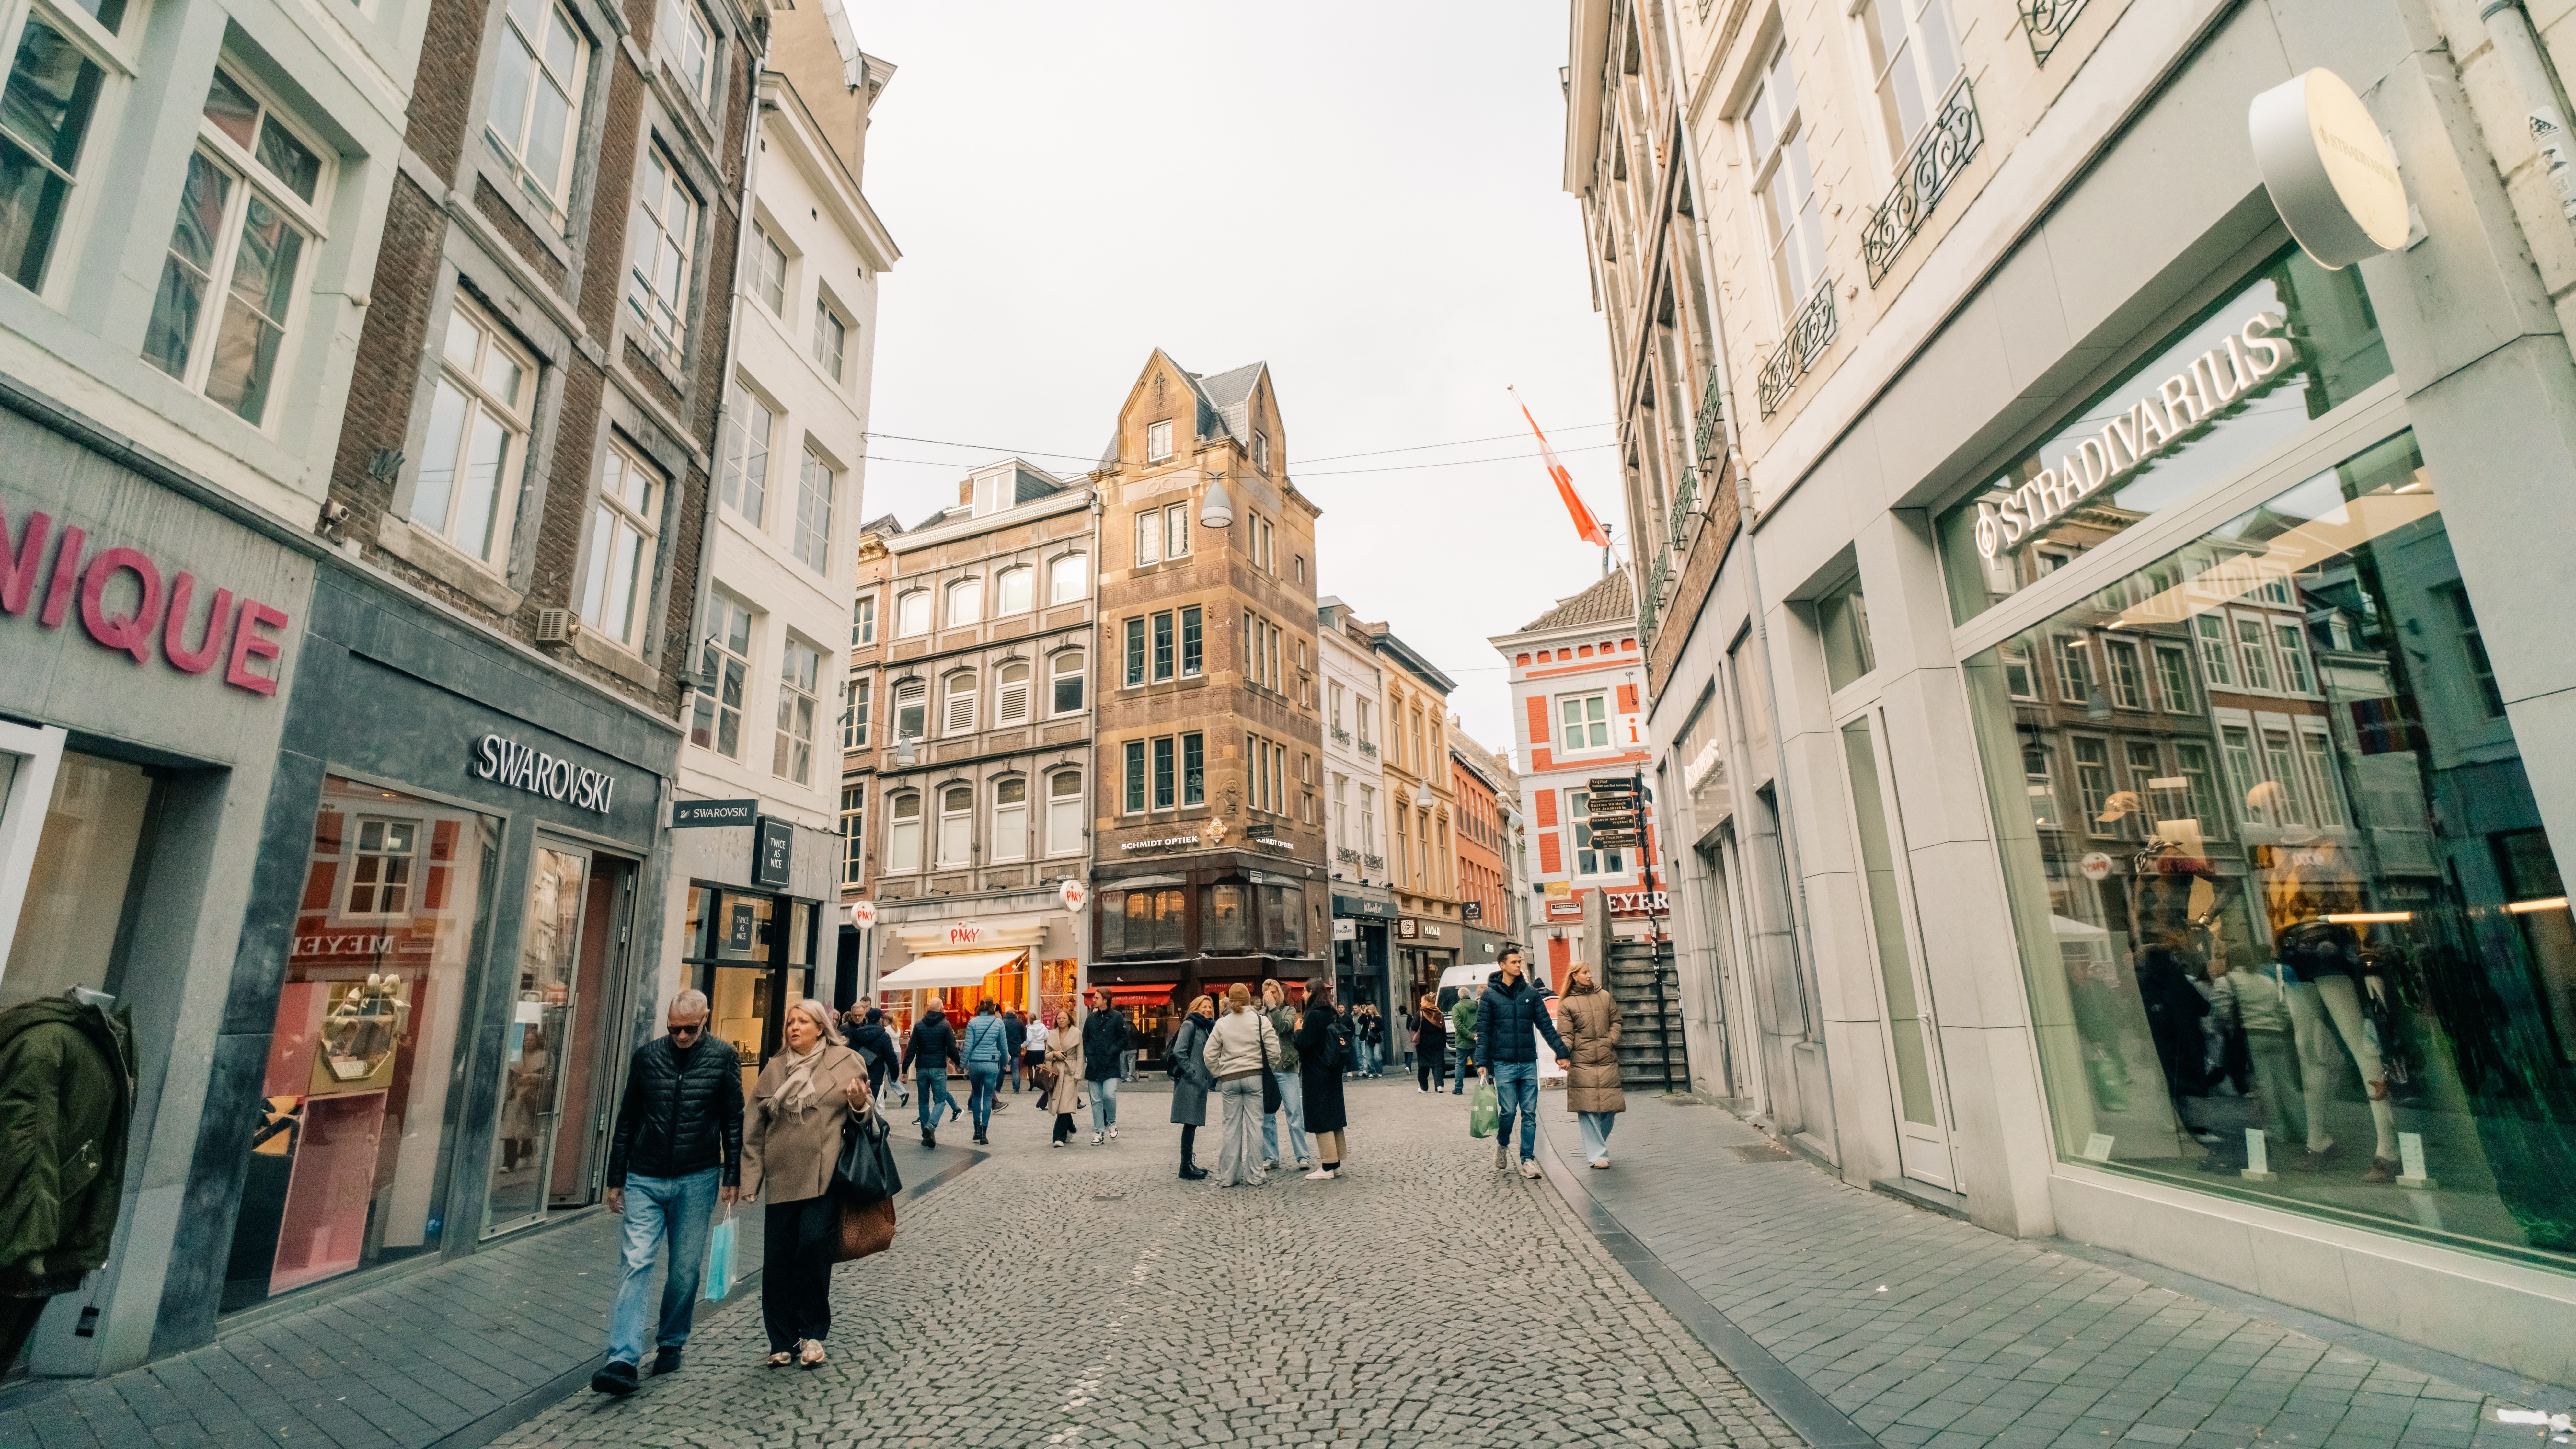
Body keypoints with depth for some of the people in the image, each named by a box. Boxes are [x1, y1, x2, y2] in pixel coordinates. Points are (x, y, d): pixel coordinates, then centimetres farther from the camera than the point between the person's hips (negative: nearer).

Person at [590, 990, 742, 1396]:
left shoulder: (723, 1056, -4)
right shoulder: (646, 1056, 0)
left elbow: (734, 1120, -1)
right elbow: (626, 1120, 8)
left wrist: (732, 1177, -4)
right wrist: (616, 1179, 9)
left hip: (698, 1181, -1)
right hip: (645, 1179, 1)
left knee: (686, 1269, 9)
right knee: (635, 1264, -7)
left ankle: (671, 1344, 26)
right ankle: (623, 1360, -3)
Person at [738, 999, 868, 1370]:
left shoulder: (847, 1061, 2)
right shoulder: (775, 1067, 11)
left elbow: (865, 1115, 6)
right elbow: (754, 1124, 12)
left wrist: (859, 1105, -18)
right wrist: (749, 1176, 7)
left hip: (824, 1175, -3)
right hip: (781, 1175, 3)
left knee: (814, 1246, -7)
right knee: (777, 1259, 5)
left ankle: (813, 1334, 14)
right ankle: (782, 1341, 22)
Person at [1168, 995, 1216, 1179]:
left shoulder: (1207, 1027, 17)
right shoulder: (1190, 1025, -8)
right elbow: (1179, 1051, -18)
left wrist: (1209, 1078, 7)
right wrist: (1191, 1073, -16)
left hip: (1200, 1083, 8)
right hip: (1189, 1083, -8)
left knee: (1193, 1123, 12)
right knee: (1190, 1123, -6)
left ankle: (1190, 1163, 18)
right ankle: (1186, 1167, -1)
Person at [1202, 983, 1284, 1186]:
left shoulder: (1222, 1024, 1)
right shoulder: (1261, 1020, -5)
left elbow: (1209, 1055, -1)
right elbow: (1274, 1051, -7)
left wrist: (1219, 1074, 10)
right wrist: (1266, 1070, 8)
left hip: (1229, 1080, 2)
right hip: (1255, 1078, -1)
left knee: (1230, 1128, 8)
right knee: (1254, 1126, 4)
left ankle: (1227, 1177, 12)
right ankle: (1253, 1177, 6)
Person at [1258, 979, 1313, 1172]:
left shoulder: (1289, 1010, 7)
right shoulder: (1260, 1014, 7)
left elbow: (1284, 1027, -13)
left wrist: (1273, 1007, -10)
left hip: (1286, 1070, -2)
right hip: (1265, 1071, 2)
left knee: (1295, 1115, -1)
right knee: (1267, 1117, 7)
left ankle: (1303, 1156, 4)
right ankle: (1270, 1157, 17)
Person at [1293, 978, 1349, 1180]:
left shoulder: (1315, 1015, -17)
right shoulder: (1333, 1014, 9)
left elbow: (1303, 1043, -21)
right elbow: (1343, 1040, 16)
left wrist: (1299, 1031, -3)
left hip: (1317, 1075, -9)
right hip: (1332, 1072, 9)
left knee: (1321, 1119, -3)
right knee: (1333, 1115, 13)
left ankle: (1328, 1167, 0)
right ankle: (1336, 1162, 19)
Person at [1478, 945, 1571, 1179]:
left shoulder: (1531, 993, 7)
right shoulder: (1490, 995, -1)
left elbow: (1546, 1026, 8)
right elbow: (1483, 1031, -2)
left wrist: (1562, 1052, 1)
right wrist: (1482, 1062, -9)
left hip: (1529, 1063, 3)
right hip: (1504, 1064, -3)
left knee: (1530, 1114, 3)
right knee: (1509, 1111, -4)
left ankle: (1528, 1160, 12)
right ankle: (1502, 1143, 24)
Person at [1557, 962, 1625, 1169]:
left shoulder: (1605, 997, 14)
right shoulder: (1566, 1004, 4)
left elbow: (1615, 1023, 17)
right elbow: (1566, 1035, -1)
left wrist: (1611, 1041, 0)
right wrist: (1563, 1055, -17)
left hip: (1608, 1061, 3)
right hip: (1582, 1063, -3)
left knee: (1609, 1109, 3)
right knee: (1588, 1110, -7)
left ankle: (1597, 1146, 25)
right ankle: (1598, 1156, 0)